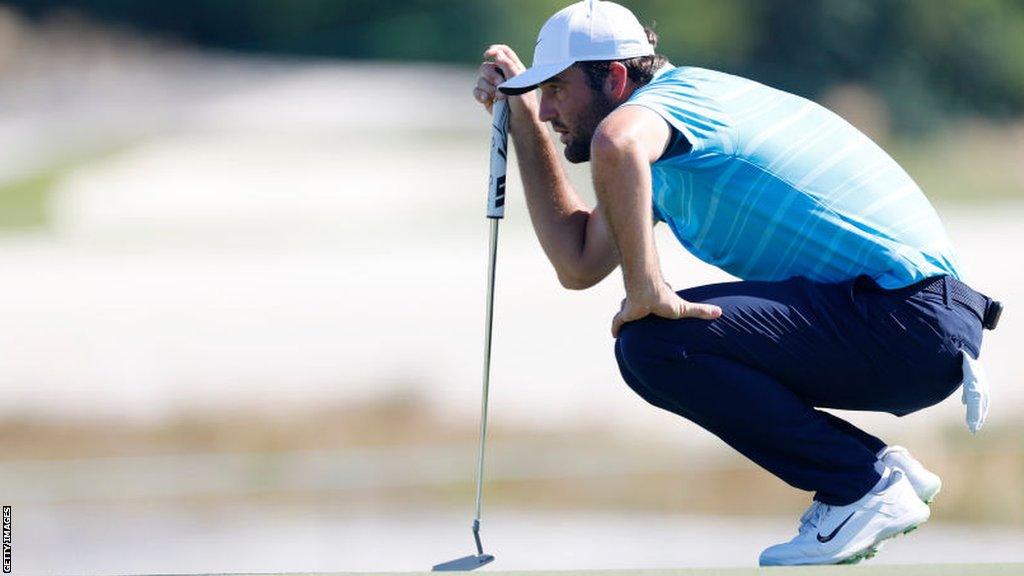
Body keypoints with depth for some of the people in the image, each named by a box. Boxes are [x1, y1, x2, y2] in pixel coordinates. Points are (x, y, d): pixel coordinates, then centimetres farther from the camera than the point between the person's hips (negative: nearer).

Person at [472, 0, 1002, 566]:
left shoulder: (672, 94, -9)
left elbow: (614, 145, -37)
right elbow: (579, 264, 21)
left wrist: (645, 288, -28)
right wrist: (523, 121, 20)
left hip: (904, 317, -10)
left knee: (653, 343, -19)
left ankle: (864, 489, -10)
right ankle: (882, 465, 14)